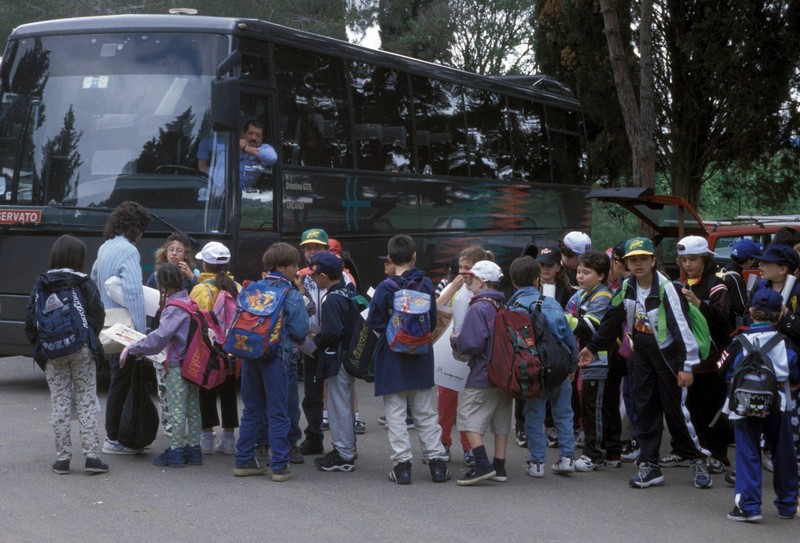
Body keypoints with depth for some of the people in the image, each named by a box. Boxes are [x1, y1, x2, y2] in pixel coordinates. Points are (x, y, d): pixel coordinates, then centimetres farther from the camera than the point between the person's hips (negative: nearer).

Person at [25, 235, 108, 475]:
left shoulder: (41, 286, 2)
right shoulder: (84, 284, -4)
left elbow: (30, 320, 0)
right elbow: (98, 316, -3)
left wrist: (39, 347, 10)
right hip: (81, 350, -2)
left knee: (60, 404, 6)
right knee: (86, 402, 4)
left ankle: (63, 458, 6)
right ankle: (91, 456, -2)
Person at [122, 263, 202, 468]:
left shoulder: (174, 307, -16)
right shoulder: (190, 302, 10)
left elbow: (160, 336, -23)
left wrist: (133, 348, -18)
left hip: (178, 364, -9)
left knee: (177, 409, -2)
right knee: (193, 408, 12)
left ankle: (176, 451, 3)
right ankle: (193, 448, 18)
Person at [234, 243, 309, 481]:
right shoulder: (291, 295, -7)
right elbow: (301, 330, -9)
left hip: (250, 354, 5)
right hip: (276, 355, -5)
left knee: (252, 410, 14)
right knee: (277, 413, 1)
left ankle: (244, 460, 18)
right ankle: (279, 466, 2)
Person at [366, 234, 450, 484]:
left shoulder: (386, 288, -13)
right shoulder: (426, 284, -4)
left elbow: (374, 322, -9)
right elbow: (433, 319, 5)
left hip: (392, 358, -3)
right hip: (421, 358, 3)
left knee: (395, 413, 3)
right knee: (425, 412, 12)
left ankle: (402, 464, -1)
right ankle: (436, 460, 12)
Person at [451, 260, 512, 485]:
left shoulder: (478, 309, -13)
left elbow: (472, 343, -21)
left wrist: (455, 340, -1)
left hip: (482, 376, -8)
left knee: (469, 416, -4)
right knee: (501, 420, 14)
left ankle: (482, 464, -15)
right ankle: (499, 467, 17)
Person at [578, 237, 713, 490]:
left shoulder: (665, 287, -20)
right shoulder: (627, 287, 0)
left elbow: (681, 326, -23)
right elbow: (611, 321, 14)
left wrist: (686, 365, -25)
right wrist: (593, 347, 22)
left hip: (667, 356, -6)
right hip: (642, 355, 6)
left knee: (675, 409, -2)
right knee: (644, 410, 4)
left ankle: (698, 460, 16)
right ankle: (650, 466, 10)